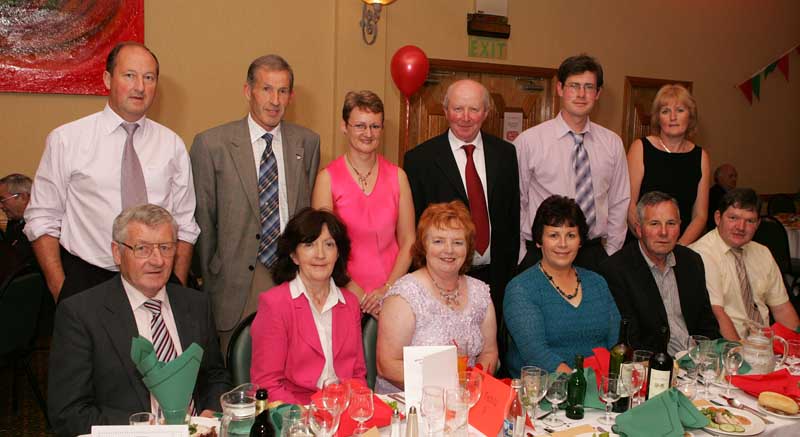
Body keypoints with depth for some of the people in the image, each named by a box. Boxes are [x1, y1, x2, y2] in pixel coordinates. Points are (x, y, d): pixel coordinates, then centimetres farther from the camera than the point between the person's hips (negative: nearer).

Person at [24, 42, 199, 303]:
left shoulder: (172, 145, 5)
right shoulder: (66, 140, -1)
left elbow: (184, 226, 7)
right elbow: (42, 220, 0)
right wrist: (60, 291, -8)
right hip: (84, 279, -2)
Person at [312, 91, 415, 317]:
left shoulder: (397, 176, 4)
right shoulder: (328, 178, -4)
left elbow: (407, 242, 3)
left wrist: (387, 289, -9)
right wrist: (359, 294, -12)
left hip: (391, 292, 2)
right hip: (345, 294, -2)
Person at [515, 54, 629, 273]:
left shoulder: (612, 143, 6)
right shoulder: (529, 141, -5)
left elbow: (619, 204, 11)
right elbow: (516, 204, -2)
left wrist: (611, 255, 7)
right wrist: (523, 258, -3)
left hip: (594, 254, 3)